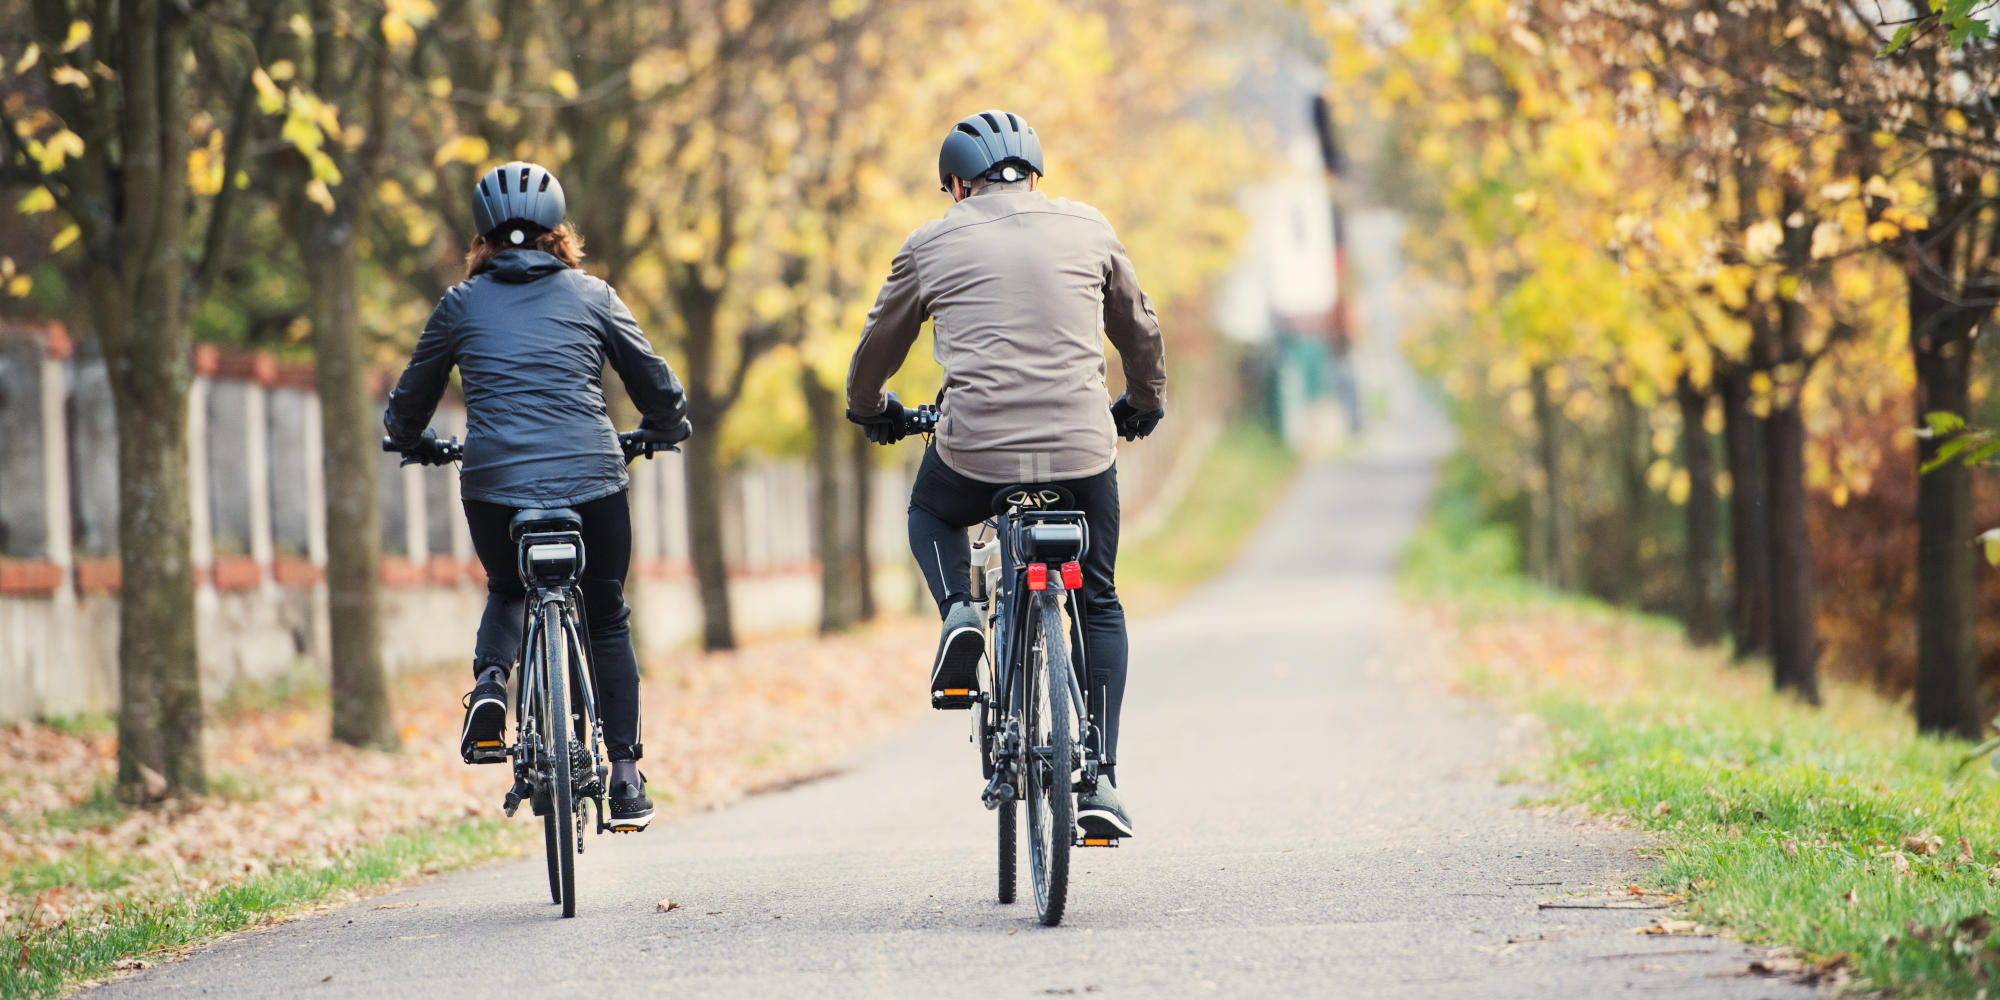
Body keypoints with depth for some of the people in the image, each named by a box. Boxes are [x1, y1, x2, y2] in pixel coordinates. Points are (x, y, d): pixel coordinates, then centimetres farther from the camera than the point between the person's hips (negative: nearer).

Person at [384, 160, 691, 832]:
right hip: (591, 477, 0)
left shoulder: (462, 304, 11)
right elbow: (657, 386, 15)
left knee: (507, 592, 29)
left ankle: (489, 685, 0)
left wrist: (409, 439, 43)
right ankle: (626, 778, 12)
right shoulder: (592, 296, 10)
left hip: (494, 481, 0)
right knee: (606, 619, 18)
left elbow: (411, 398, 21)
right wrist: (667, 428, 37)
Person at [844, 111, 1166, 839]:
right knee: (1099, 606, 20)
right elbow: (1139, 331, 24)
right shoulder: (1086, 228, 12)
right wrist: (1144, 404, 44)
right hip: (1083, 450, 1)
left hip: (975, 450, -1)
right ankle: (1100, 781, 9)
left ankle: (958, 612, 4)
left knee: (931, 513, 34)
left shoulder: (931, 246, 8)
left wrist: (871, 410, 42)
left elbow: (877, 349, 20)